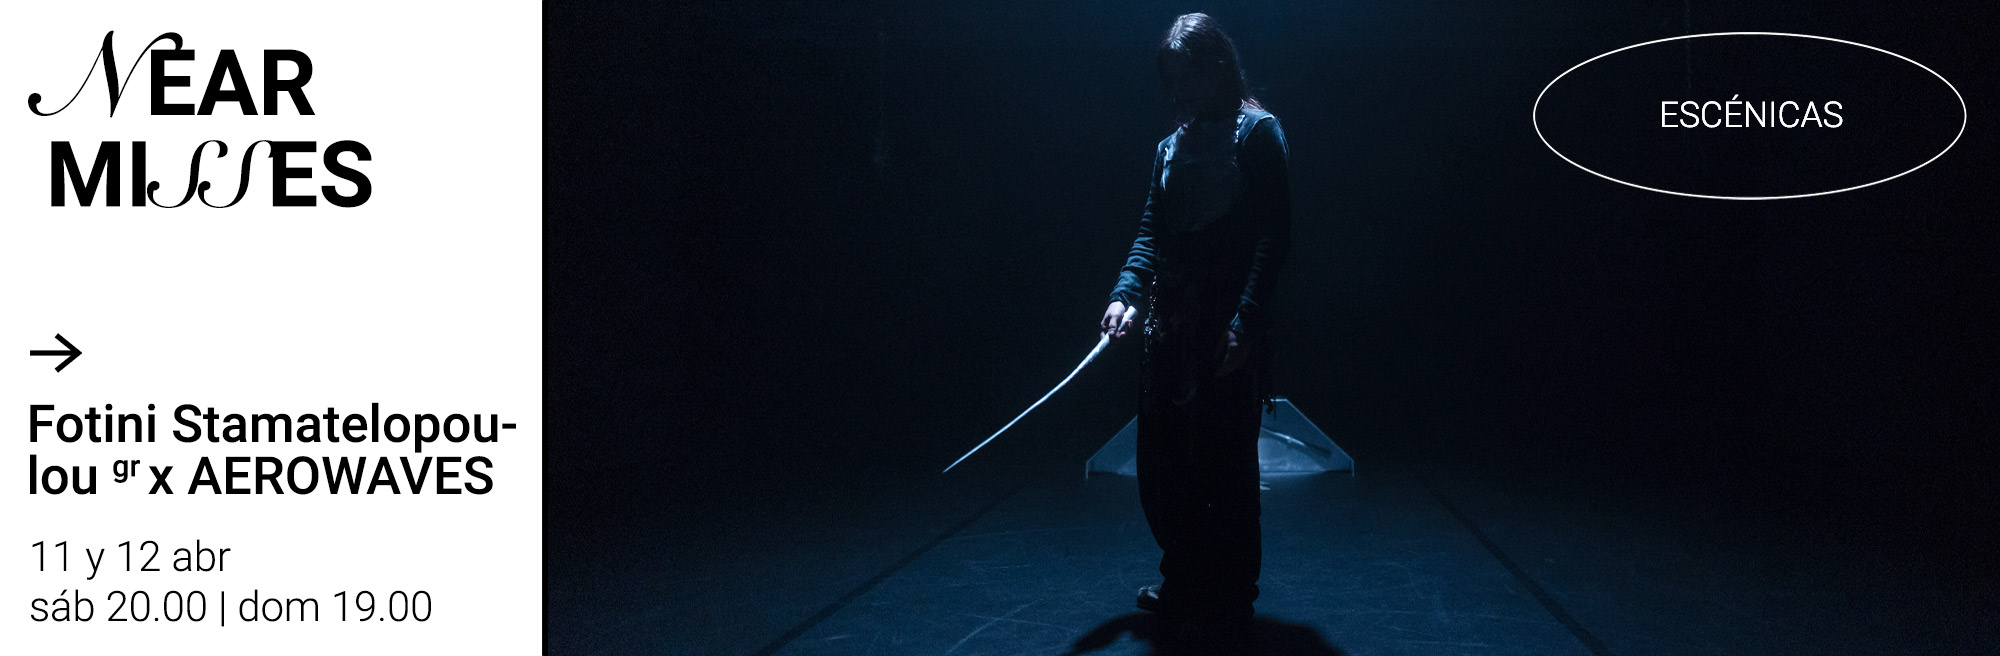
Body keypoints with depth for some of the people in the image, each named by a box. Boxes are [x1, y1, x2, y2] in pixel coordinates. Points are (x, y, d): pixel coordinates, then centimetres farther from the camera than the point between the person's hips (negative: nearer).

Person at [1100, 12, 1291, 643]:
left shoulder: (1257, 131, -3)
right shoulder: (1170, 147, 17)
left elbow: (1274, 234, -11)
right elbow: (1150, 232, 13)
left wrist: (1244, 320, -19)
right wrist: (1126, 294, -5)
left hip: (1229, 327, -7)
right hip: (1169, 325, 7)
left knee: (1224, 462, -2)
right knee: (1161, 461, 10)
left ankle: (1230, 597, 11)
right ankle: (1184, 584, 25)